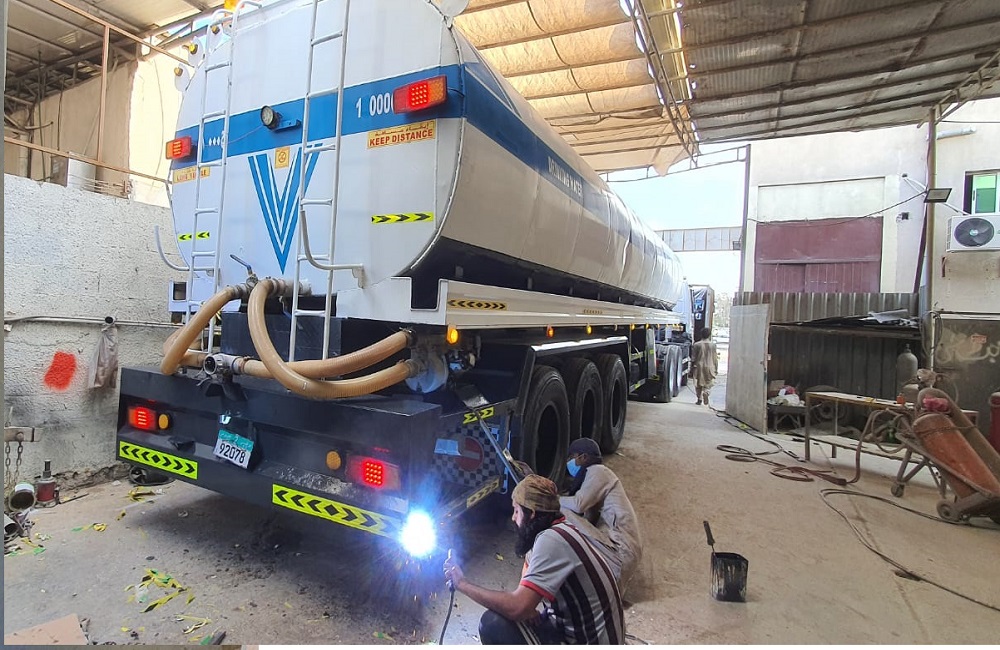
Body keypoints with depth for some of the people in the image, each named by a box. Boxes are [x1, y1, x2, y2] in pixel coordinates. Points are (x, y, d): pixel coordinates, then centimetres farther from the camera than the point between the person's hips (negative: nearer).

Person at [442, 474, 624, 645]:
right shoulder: (557, 532, 5)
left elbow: (517, 607, -30)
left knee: (494, 624, -18)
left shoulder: (552, 540, -25)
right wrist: (528, 610, -7)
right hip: (582, 630, 9)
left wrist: (462, 584, -17)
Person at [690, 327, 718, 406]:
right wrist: (716, 369, 11)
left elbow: (693, 358, -2)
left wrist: (691, 369, 6)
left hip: (699, 367, 0)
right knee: (708, 383, 9)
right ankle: (705, 393, -18)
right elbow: (715, 358, 2)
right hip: (709, 367, 0)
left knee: (698, 384, 10)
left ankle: (699, 399, 11)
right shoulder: (713, 344, -1)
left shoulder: (697, 345, -3)